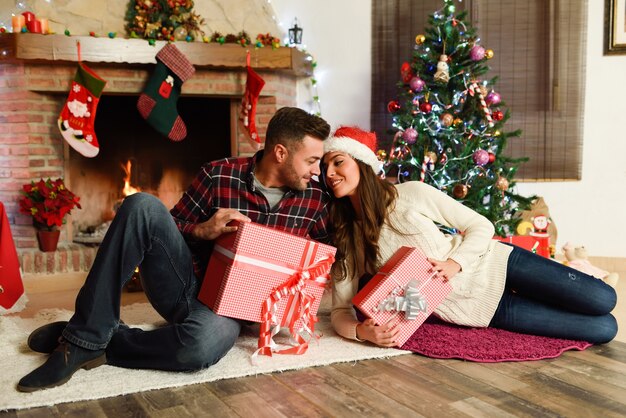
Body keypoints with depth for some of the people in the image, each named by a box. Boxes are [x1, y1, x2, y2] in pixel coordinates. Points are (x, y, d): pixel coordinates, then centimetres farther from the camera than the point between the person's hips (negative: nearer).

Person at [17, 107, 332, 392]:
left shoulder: (314, 197, -1)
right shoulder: (219, 175, -3)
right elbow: (170, 227, 5)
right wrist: (202, 230, -16)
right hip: (184, 285, 1)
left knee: (200, 346, -40)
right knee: (143, 205, -25)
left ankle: (92, 344, -14)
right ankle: (87, 333, -22)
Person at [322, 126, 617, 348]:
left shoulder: (412, 193, -11)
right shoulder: (345, 241, -6)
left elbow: (481, 227, -5)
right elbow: (340, 311, -6)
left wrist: (454, 264, -23)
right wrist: (361, 331, -29)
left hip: (491, 266, 0)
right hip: (469, 306, 0)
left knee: (603, 299, -9)